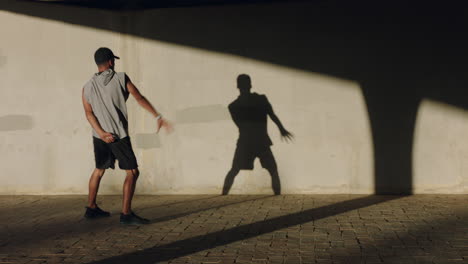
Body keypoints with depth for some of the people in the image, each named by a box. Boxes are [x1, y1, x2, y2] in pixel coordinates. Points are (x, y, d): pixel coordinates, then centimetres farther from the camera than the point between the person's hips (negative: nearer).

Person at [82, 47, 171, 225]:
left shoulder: (87, 87, 6)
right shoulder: (121, 78, -4)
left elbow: (89, 113, -3)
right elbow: (140, 98, -9)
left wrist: (101, 133, -10)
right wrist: (158, 117, -9)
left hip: (99, 136, 6)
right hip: (118, 135, -5)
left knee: (99, 169, 21)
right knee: (132, 172, -2)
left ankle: (91, 208, 31)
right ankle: (126, 214, -9)